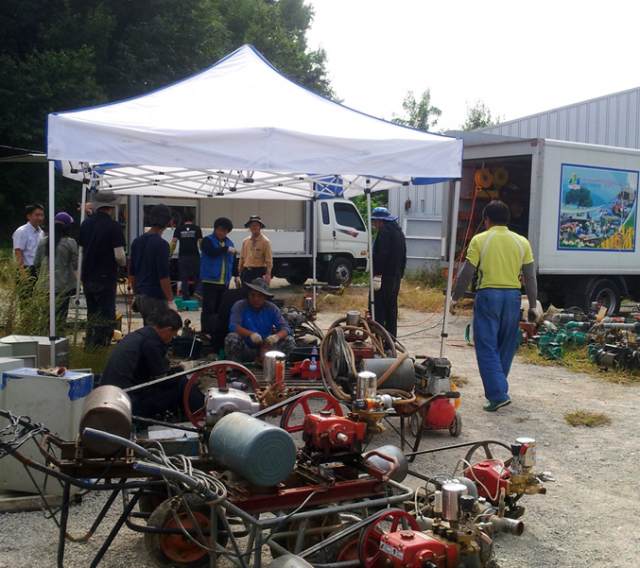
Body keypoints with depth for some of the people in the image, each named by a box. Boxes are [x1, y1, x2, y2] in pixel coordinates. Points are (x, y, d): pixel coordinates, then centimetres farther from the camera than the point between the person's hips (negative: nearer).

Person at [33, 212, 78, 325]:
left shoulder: (43, 242, 0)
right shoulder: (70, 243, -10)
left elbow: (36, 264, 5)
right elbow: (75, 265, -5)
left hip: (46, 285, 3)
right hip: (63, 286, -3)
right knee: (61, 316, 3)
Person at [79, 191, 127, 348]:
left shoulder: (86, 223, 5)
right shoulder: (114, 226, -14)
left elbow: (81, 250, 13)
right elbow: (119, 255, -16)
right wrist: (123, 263, 6)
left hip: (87, 276, 6)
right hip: (106, 277, -6)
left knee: (91, 317, 18)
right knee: (105, 318, 0)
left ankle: (89, 349, 23)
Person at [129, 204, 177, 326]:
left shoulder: (137, 242, 9)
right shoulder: (161, 244, -14)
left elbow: (131, 273, 15)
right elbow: (164, 277, -18)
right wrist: (171, 301, -13)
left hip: (140, 297, 8)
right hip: (155, 298, -8)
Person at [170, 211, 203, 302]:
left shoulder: (179, 229, 5)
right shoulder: (197, 229, 2)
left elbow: (174, 242, -2)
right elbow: (201, 242, -3)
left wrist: (170, 254, 8)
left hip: (182, 257, 1)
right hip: (194, 256, -1)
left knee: (184, 278, 6)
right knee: (198, 276, 11)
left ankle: (185, 298, 5)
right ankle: (198, 291, -12)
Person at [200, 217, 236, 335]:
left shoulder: (229, 242, 16)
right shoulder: (207, 241, -2)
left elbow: (233, 261, 21)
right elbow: (212, 252, -23)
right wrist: (227, 249, -14)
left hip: (225, 282, 6)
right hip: (210, 281, -6)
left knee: (221, 310, 9)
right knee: (208, 310, -6)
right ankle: (206, 333, -3)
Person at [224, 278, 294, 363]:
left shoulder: (272, 309, 1)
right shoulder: (240, 306, -6)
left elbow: (285, 328, -7)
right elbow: (233, 326, -21)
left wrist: (277, 336, -33)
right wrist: (251, 334, -40)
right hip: (246, 349, -2)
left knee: (289, 341, -16)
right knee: (232, 338, -33)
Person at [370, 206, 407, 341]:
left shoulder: (384, 231, -12)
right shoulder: (399, 232, 18)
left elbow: (382, 255, -21)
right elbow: (403, 257, 22)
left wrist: (378, 276, -21)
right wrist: (400, 276, 25)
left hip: (384, 277, -10)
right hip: (396, 277, 10)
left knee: (378, 310, -8)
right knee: (391, 310, 12)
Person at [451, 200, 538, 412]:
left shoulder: (479, 240, -4)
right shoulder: (521, 242, 6)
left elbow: (466, 273, -4)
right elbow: (530, 277, 7)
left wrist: (455, 297, 9)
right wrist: (532, 305, 15)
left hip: (488, 295, -4)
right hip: (513, 297, 4)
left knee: (486, 348, -1)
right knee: (506, 347, 15)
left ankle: (498, 394, -10)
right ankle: (499, 388, 26)